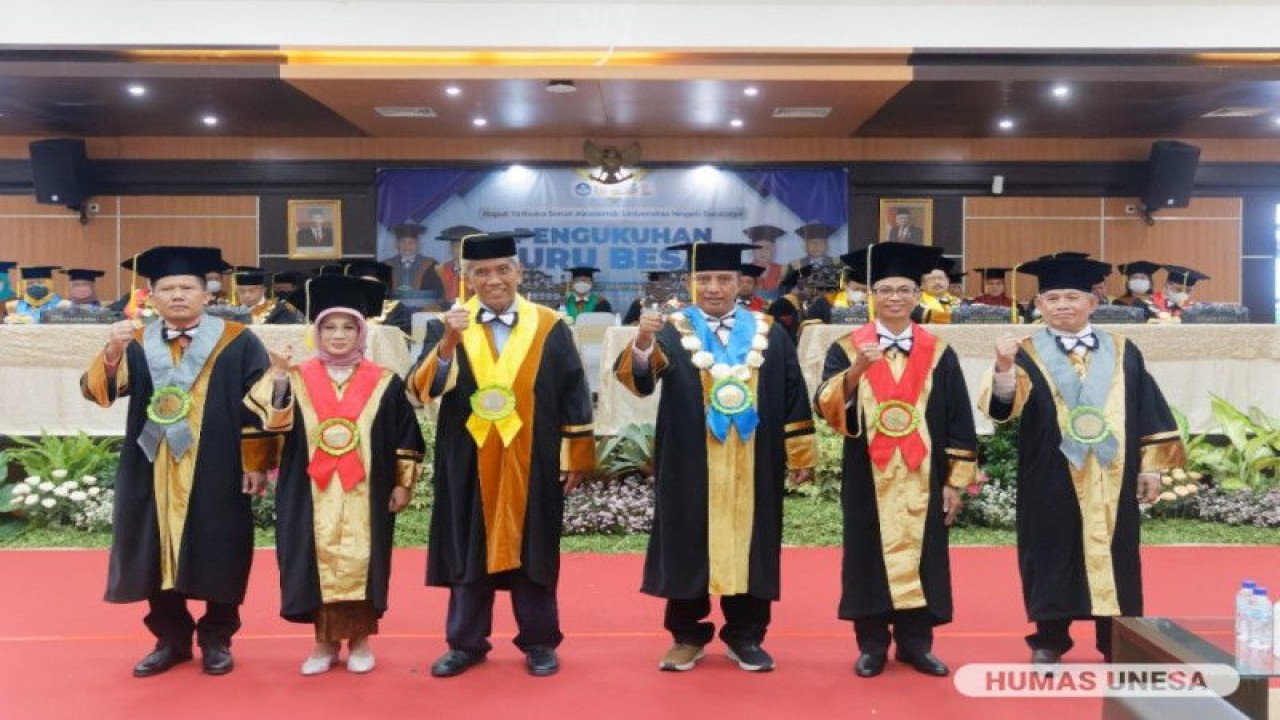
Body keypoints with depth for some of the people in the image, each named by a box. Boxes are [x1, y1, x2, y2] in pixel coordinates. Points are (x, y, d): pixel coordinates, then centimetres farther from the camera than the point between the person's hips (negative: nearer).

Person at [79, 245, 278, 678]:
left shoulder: (237, 342, -4)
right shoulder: (137, 344, 6)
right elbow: (97, 390, -8)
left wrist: (256, 462, -8)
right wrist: (113, 352, -27)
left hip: (217, 475, -3)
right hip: (155, 475, 3)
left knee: (217, 558, 6)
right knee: (160, 557, 10)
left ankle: (216, 640, 22)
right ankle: (171, 639, 26)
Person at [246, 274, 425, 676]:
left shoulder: (384, 383, 0)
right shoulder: (299, 379, 3)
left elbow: (405, 438, 2)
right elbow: (275, 422, -13)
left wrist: (404, 484, -1)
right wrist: (279, 380, -25)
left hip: (364, 495, -1)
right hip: (312, 495, 1)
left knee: (360, 563, 4)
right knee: (319, 563, 6)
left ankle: (360, 640, 20)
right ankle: (325, 641, 22)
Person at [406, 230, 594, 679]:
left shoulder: (550, 327, -2)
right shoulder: (447, 328, 0)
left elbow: (573, 395, 0)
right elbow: (421, 390, -11)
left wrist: (577, 458, 0)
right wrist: (448, 344, -27)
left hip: (532, 466, -1)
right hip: (469, 466, 1)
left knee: (531, 552, 10)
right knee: (471, 553, 11)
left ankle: (538, 642, 24)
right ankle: (466, 643, 25)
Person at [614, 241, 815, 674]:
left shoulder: (768, 333, 5)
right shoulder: (672, 332, -1)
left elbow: (792, 396, 6)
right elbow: (639, 379, -18)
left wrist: (800, 455, 4)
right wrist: (642, 344, -39)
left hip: (751, 467, 2)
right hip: (691, 466, -1)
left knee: (748, 546, 9)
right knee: (689, 547, 7)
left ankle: (745, 636, 24)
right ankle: (687, 636, 22)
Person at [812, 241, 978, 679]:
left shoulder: (939, 354, 5)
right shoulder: (846, 350, 1)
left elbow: (959, 420, 5)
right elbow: (826, 407, -12)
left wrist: (956, 481, 0)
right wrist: (856, 371, -29)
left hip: (922, 478, 1)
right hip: (869, 478, -1)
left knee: (919, 554, 7)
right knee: (870, 555, 4)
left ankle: (915, 642, 21)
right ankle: (872, 644, 17)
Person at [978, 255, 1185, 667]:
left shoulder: (1122, 353, 7)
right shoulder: (1027, 355, -2)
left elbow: (1148, 409, 9)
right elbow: (1001, 407, -18)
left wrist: (1151, 466, 4)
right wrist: (1003, 369, -38)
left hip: (1112, 477, 2)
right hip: (1052, 480, -2)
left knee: (1113, 555, 9)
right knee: (1053, 555, 5)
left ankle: (1117, 643, 23)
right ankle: (1049, 640, 18)